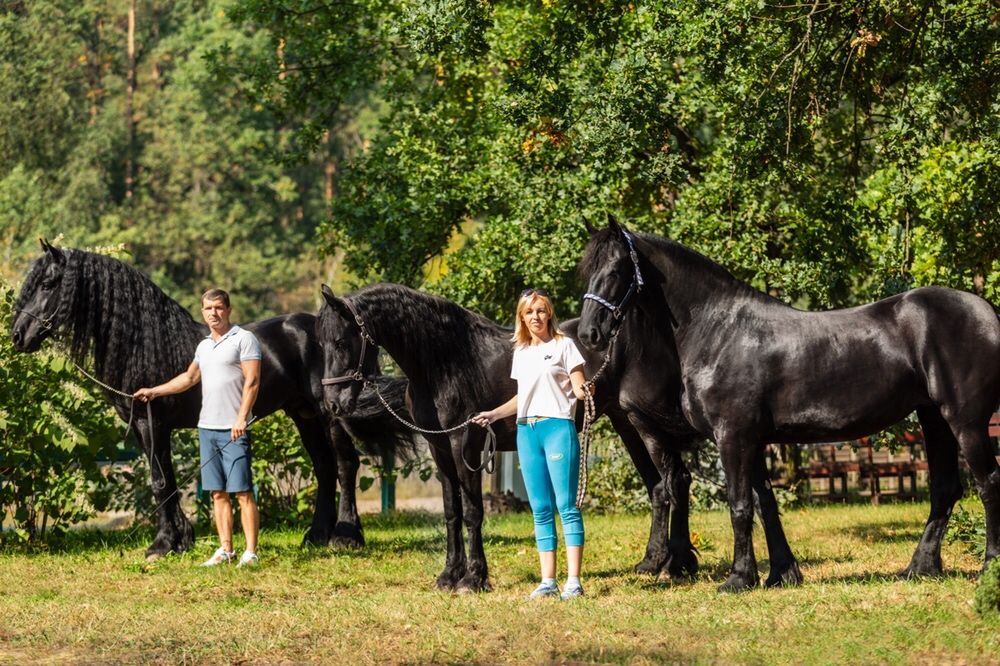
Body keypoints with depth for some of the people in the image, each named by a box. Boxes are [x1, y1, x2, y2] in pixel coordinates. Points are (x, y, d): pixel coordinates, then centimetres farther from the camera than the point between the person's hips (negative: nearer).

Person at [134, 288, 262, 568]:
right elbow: (189, 378, 32)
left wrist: (241, 418, -22)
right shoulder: (204, 346, 17)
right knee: (218, 493, 8)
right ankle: (225, 550, 12)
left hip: (233, 429, -7)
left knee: (243, 491, -8)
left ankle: (251, 553, -9)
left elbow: (252, 382, -13)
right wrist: (154, 391, 32)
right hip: (207, 427, 7)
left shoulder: (244, 339, -5)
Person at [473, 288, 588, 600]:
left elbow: (579, 388, -5)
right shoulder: (521, 352, 16)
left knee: (566, 505, -8)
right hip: (527, 431, 6)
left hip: (558, 426, -6)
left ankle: (573, 582, -11)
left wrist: (585, 390, -27)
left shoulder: (563, 346, 0)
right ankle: (548, 582, 6)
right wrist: (494, 414, 18)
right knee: (540, 509, 5)